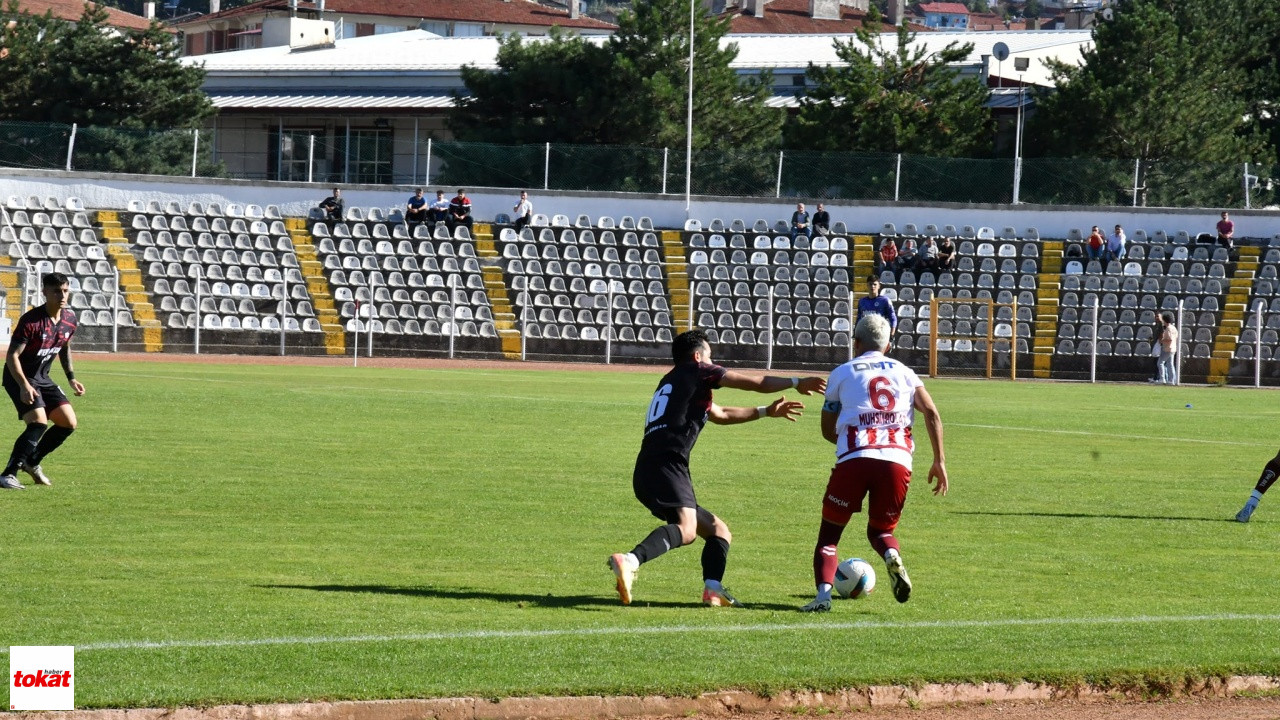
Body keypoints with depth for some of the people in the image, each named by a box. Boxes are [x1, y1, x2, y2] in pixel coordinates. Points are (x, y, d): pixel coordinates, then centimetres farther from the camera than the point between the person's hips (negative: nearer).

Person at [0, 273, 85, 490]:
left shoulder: (69, 319, -1)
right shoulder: (31, 320, -24)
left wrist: (71, 378, 13)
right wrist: (24, 386, -34)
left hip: (42, 379, 8)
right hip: (19, 377, -8)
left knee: (68, 423, 2)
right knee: (39, 422, -25)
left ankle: (32, 462, 20)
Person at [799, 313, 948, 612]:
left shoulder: (842, 373, 17)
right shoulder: (904, 373, 21)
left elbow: (828, 430, 20)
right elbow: (931, 413, 7)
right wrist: (939, 460, 7)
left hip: (854, 460, -2)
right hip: (897, 461, 2)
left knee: (830, 532, 11)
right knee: (880, 530, 22)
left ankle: (824, 592, -13)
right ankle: (892, 556, -14)